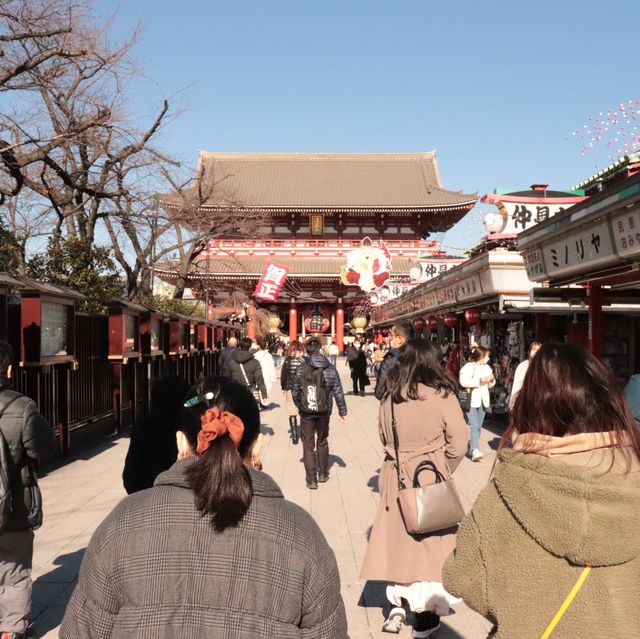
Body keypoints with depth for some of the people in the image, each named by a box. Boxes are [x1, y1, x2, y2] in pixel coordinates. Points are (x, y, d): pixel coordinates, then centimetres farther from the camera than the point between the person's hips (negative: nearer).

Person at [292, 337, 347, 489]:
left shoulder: (300, 370, -10)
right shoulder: (331, 369, -5)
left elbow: (295, 392, -3)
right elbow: (338, 392, -2)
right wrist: (342, 411, 9)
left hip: (306, 413, -2)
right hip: (324, 412, 2)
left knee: (308, 445, 7)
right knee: (322, 442, 22)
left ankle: (311, 479, 6)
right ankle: (323, 473, 31)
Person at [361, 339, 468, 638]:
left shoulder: (389, 396, -1)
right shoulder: (442, 395, -12)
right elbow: (458, 444, -8)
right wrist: (443, 469, 8)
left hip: (395, 476, 3)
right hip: (431, 477, -3)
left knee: (397, 537, 17)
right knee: (429, 541, 10)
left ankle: (397, 606, 20)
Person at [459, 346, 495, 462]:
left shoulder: (487, 368, 16)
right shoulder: (468, 367, -10)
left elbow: (490, 385, 23)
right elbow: (463, 382, -24)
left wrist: (492, 380, 1)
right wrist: (480, 380, -24)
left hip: (483, 400, 8)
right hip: (471, 401, -8)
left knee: (479, 427, 13)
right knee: (475, 426, -17)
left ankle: (472, 448, 24)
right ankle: (475, 450, -24)